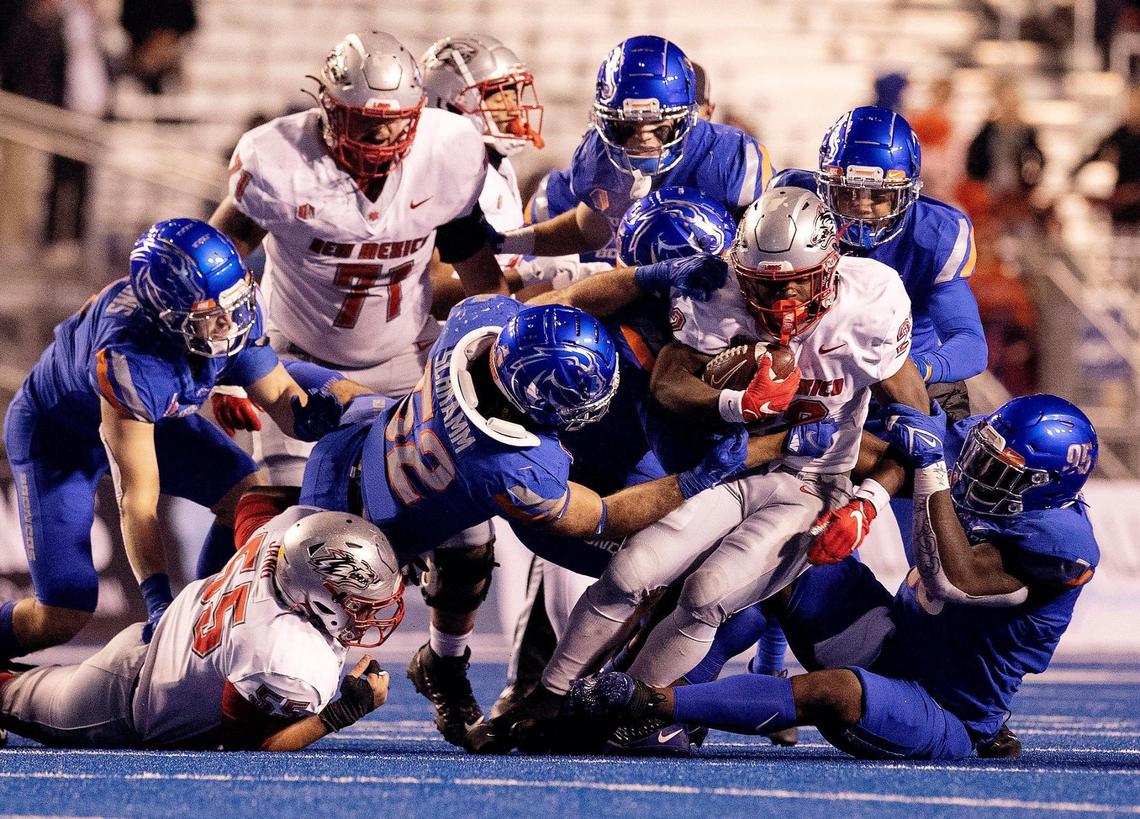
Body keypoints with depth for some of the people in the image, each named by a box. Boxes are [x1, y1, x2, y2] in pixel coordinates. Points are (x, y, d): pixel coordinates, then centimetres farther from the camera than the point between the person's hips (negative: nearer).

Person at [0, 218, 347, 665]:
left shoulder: (234, 314, -27)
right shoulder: (129, 358, -43)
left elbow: (277, 393, -11)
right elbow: (137, 498, -42)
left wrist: (306, 413, -35)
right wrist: (157, 598, -49)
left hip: (151, 415, 6)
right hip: (56, 436, -6)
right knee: (61, 619, -14)